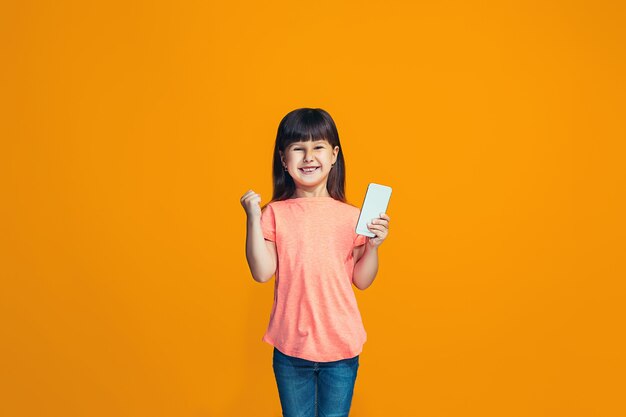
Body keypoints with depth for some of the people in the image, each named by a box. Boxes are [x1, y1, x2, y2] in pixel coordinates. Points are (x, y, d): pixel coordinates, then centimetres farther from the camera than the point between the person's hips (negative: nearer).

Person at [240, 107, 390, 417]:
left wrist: (373, 246, -14)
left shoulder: (350, 216, -3)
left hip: (340, 347, 0)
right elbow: (262, 273, -13)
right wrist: (253, 218, -16)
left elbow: (361, 280, 2)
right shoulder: (275, 213, -5)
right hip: (290, 347, 0)